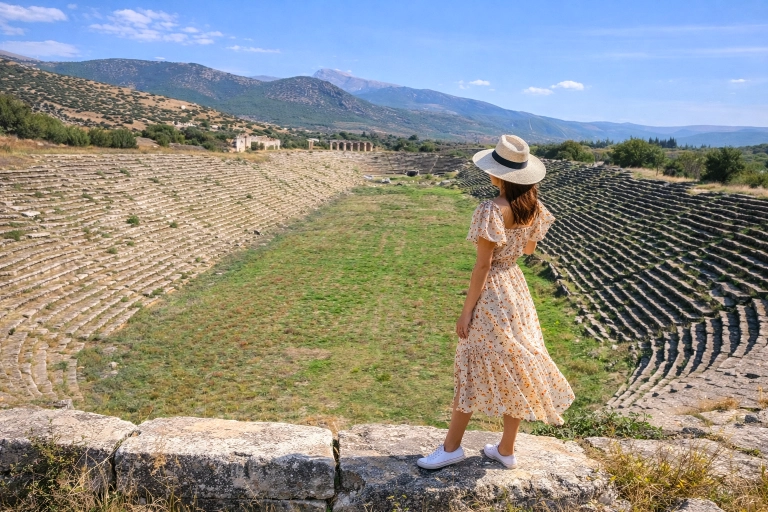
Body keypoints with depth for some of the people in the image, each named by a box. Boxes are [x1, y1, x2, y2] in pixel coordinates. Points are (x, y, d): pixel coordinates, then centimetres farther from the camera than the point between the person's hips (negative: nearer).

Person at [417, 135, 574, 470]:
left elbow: (482, 265, -20)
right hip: (516, 287, 8)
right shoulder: (533, 208, 1)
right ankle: (506, 449, 28)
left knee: (472, 370, 5)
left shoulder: (493, 210, -21)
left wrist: (466, 311, -14)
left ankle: (452, 447, 21)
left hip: (491, 294, -8)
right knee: (513, 367, 14)